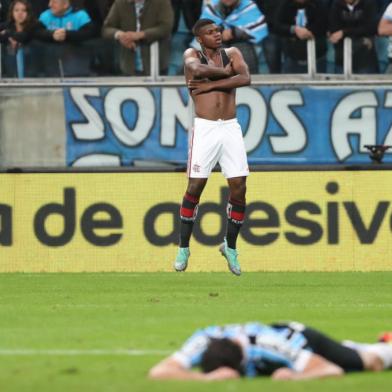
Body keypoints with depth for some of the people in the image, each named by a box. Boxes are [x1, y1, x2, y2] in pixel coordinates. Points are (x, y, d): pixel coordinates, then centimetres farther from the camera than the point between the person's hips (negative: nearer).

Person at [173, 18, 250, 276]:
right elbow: (197, 70, -23)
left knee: (239, 188, -1)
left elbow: (245, 79, -11)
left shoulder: (232, 54, 9)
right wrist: (224, 72, -9)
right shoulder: (192, 55, 2)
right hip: (205, 129, -3)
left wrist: (211, 84, -16)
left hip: (230, 129, 3)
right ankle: (184, 248, 6)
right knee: (195, 188, -5)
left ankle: (231, 247, 15)